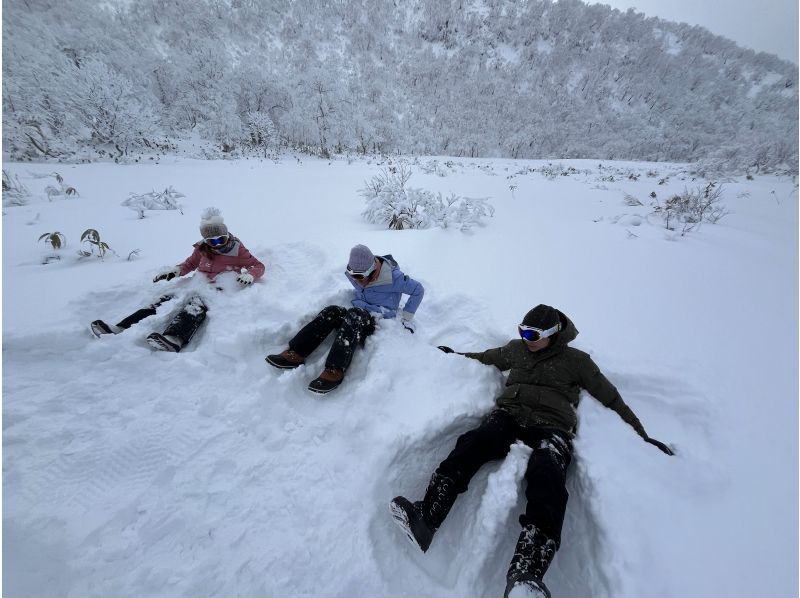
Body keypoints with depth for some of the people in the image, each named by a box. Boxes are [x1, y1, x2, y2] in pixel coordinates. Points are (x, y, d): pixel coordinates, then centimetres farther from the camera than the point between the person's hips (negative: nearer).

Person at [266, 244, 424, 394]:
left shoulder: (393, 277, -17)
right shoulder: (356, 274, 1)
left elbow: (418, 290, -5)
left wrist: (407, 318, -4)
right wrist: (372, 310, -2)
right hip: (362, 317, 6)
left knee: (355, 315, -36)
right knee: (332, 311, -22)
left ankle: (335, 371, -47)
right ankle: (296, 354, -29)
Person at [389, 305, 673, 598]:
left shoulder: (576, 360, 15)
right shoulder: (516, 349, 22)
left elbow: (611, 397, 21)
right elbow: (486, 358, 37)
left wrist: (641, 434, 22)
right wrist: (457, 355, 39)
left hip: (551, 427, -2)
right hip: (508, 415, 2)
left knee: (546, 475, -37)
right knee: (472, 444, -32)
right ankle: (425, 519, -42)